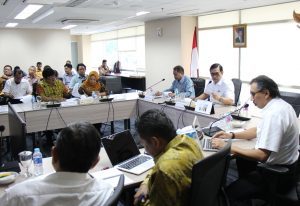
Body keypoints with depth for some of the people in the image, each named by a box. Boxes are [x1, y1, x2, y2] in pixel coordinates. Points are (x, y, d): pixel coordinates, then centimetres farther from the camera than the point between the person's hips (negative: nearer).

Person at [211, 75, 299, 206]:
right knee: (242, 159, 31)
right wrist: (232, 135, 6)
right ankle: (246, 186, 45)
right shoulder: (279, 105, 2)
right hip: (281, 164, 11)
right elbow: (260, 131, 16)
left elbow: (262, 155, -34)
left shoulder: (274, 114, -30)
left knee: (230, 193, -12)